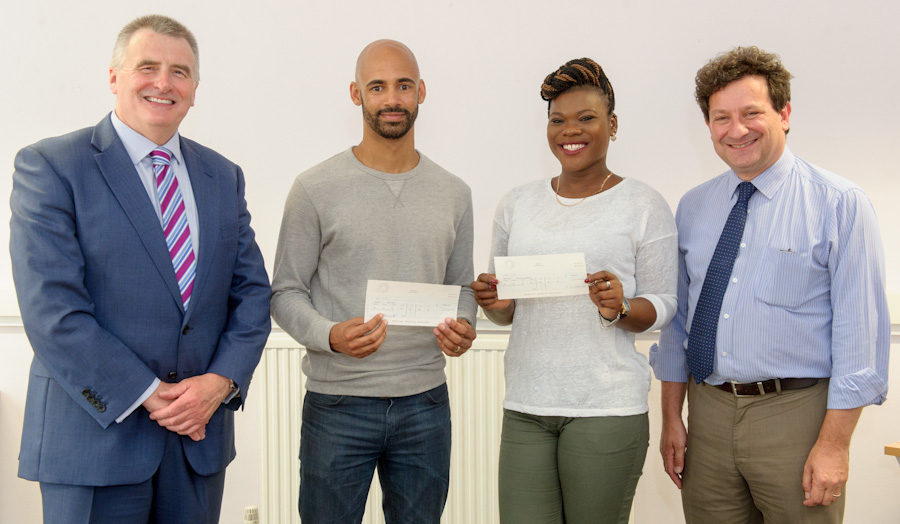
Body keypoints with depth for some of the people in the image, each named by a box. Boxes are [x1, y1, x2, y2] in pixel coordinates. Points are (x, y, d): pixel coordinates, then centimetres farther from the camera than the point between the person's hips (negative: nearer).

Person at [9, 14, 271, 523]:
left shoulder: (224, 176, 9)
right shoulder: (50, 166, -6)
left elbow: (252, 292, 7)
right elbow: (52, 312, -13)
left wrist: (221, 381, -9)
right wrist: (148, 396, -15)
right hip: (95, 434, -4)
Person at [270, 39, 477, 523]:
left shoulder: (454, 194, 7)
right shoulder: (316, 189, -4)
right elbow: (285, 292, -2)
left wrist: (462, 328, -7)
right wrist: (330, 335, -21)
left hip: (425, 401, 3)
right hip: (336, 403, -3)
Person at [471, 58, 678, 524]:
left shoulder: (644, 205, 0)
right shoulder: (516, 205, 11)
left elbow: (664, 306, 2)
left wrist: (621, 308, -18)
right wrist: (494, 304, -5)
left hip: (607, 409, -3)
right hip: (525, 405, 3)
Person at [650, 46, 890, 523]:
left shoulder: (840, 204, -7)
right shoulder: (692, 208, 7)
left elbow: (860, 331, -10)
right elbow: (677, 318, 10)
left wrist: (834, 444, -13)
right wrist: (671, 418, 7)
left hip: (795, 413, -4)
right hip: (707, 412, 4)